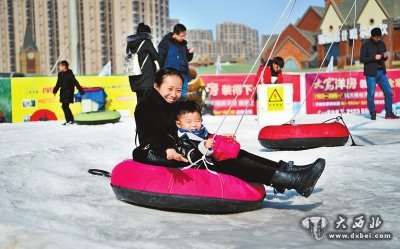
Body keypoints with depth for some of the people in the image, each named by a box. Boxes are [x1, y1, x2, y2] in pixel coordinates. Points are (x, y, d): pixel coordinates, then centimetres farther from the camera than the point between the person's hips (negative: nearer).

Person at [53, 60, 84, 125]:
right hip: (63, 93, 8)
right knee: (65, 106, 10)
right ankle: (70, 120, 21)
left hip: (69, 93, -8)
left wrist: (81, 91, -14)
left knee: (65, 106, -12)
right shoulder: (60, 74, 9)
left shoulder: (70, 74, -12)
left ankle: (69, 120, -5)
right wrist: (55, 91, 14)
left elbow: (76, 83, -13)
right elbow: (58, 84, 20)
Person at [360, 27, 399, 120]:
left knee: (389, 92, 3)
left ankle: (389, 113, 12)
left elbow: (384, 58, 20)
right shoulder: (366, 45, -4)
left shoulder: (382, 44, 11)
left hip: (382, 72, 5)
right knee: (371, 94, -2)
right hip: (371, 73, -5)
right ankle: (373, 115, 8)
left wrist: (385, 56, -3)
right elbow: (362, 59, -9)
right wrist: (374, 58, -17)